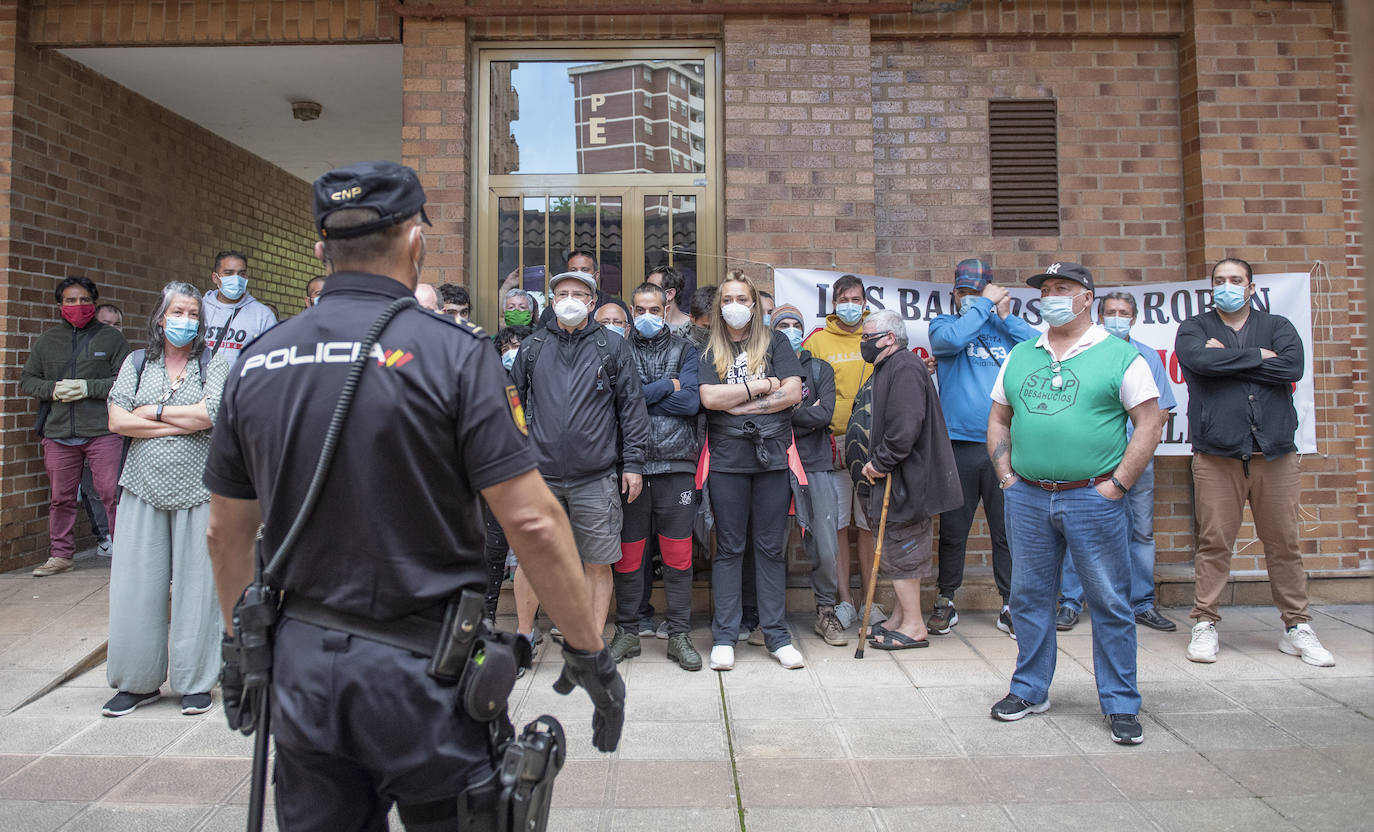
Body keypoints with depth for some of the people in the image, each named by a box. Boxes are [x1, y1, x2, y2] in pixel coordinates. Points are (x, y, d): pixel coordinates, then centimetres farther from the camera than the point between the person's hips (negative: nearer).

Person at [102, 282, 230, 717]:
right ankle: (138, 682, 20)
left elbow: (210, 413, -13)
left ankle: (195, 682, 13)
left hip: (197, 488, -2)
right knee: (136, 585, 5)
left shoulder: (213, 364, 3)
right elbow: (117, 421, -1)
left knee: (196, 584, 1)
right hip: (144, 486, 3)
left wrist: (153, 411, -5)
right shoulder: (137, 363, 11)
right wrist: (183, 423, -8)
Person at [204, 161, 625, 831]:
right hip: (424, 673, -4)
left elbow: (226, 534, 10)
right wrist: (589, 652, -8)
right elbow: (532, 521, -18)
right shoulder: (453, 352, -14)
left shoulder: (255, 362, 2)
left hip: (301, 666, 5)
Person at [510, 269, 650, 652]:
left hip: (596, 476, -1)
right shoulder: (532, 348, 10)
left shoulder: (613, 347, 5)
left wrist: (633, 462, -2)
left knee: (598, 563, 6)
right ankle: (524, 635, 28)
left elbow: (632, 407, 4)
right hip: (539, 474, 2)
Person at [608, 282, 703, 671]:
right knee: (628, 553, 6)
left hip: (675, 463, 0)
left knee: (678, 554, 3)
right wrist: (667, 386, -5)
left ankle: (679, 634, 16)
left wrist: (640, 396, -5)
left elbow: (691, 402, -5)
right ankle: (627, 631, 21)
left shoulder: (684, 350, 11)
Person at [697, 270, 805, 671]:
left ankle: (776, 635, 15)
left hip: (772, 455, 1)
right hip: (726, 459, 0)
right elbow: (708, 398, -7)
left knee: (772, 548, 6)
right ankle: (724, 636, 13)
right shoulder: (710, 351, 10)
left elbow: (793, 393, -3)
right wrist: (762, 386, -6)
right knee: (729, 549, 5)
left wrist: (737, 404, -6)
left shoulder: (775, 342, 10)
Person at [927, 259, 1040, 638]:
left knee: (1008, 530, 5)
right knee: (953, 530, 6)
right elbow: (952, 338, -15)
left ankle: (1011, 606, 17)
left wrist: (1006, 315, -2)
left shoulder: (1005, 327, 14)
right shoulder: (943, 324, 9)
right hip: (959, 445, -1)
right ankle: (945, 601, 21)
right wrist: (986, 304, -7)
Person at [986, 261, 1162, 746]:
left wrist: (1117, 485, -10)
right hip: (1026, 498, 4)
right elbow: (998, 420, 16)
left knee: (1110, 604, 4)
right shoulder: (1020, 356, 12)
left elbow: (1149, 424, -4)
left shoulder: (1120, 356, 0)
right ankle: (1030, 691, 27)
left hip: (1093, 498, -4)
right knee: (1030, 597, 12)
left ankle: (1121, 706, 19)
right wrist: (1006, 476, 6)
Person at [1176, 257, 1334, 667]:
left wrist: (1227, 358, -7)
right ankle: (1204, 624, 8)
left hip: (1275, 452, 2)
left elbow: (1292, 367, -6)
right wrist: (1258, 356, -6)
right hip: (1216, 454, -2)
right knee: (1214, 542, -1)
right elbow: (1199, 360, -13)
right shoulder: (1194, 328, 11)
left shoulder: (1277, 326, 14)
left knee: (1284, 542, 6)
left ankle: (1297, 627, 18)